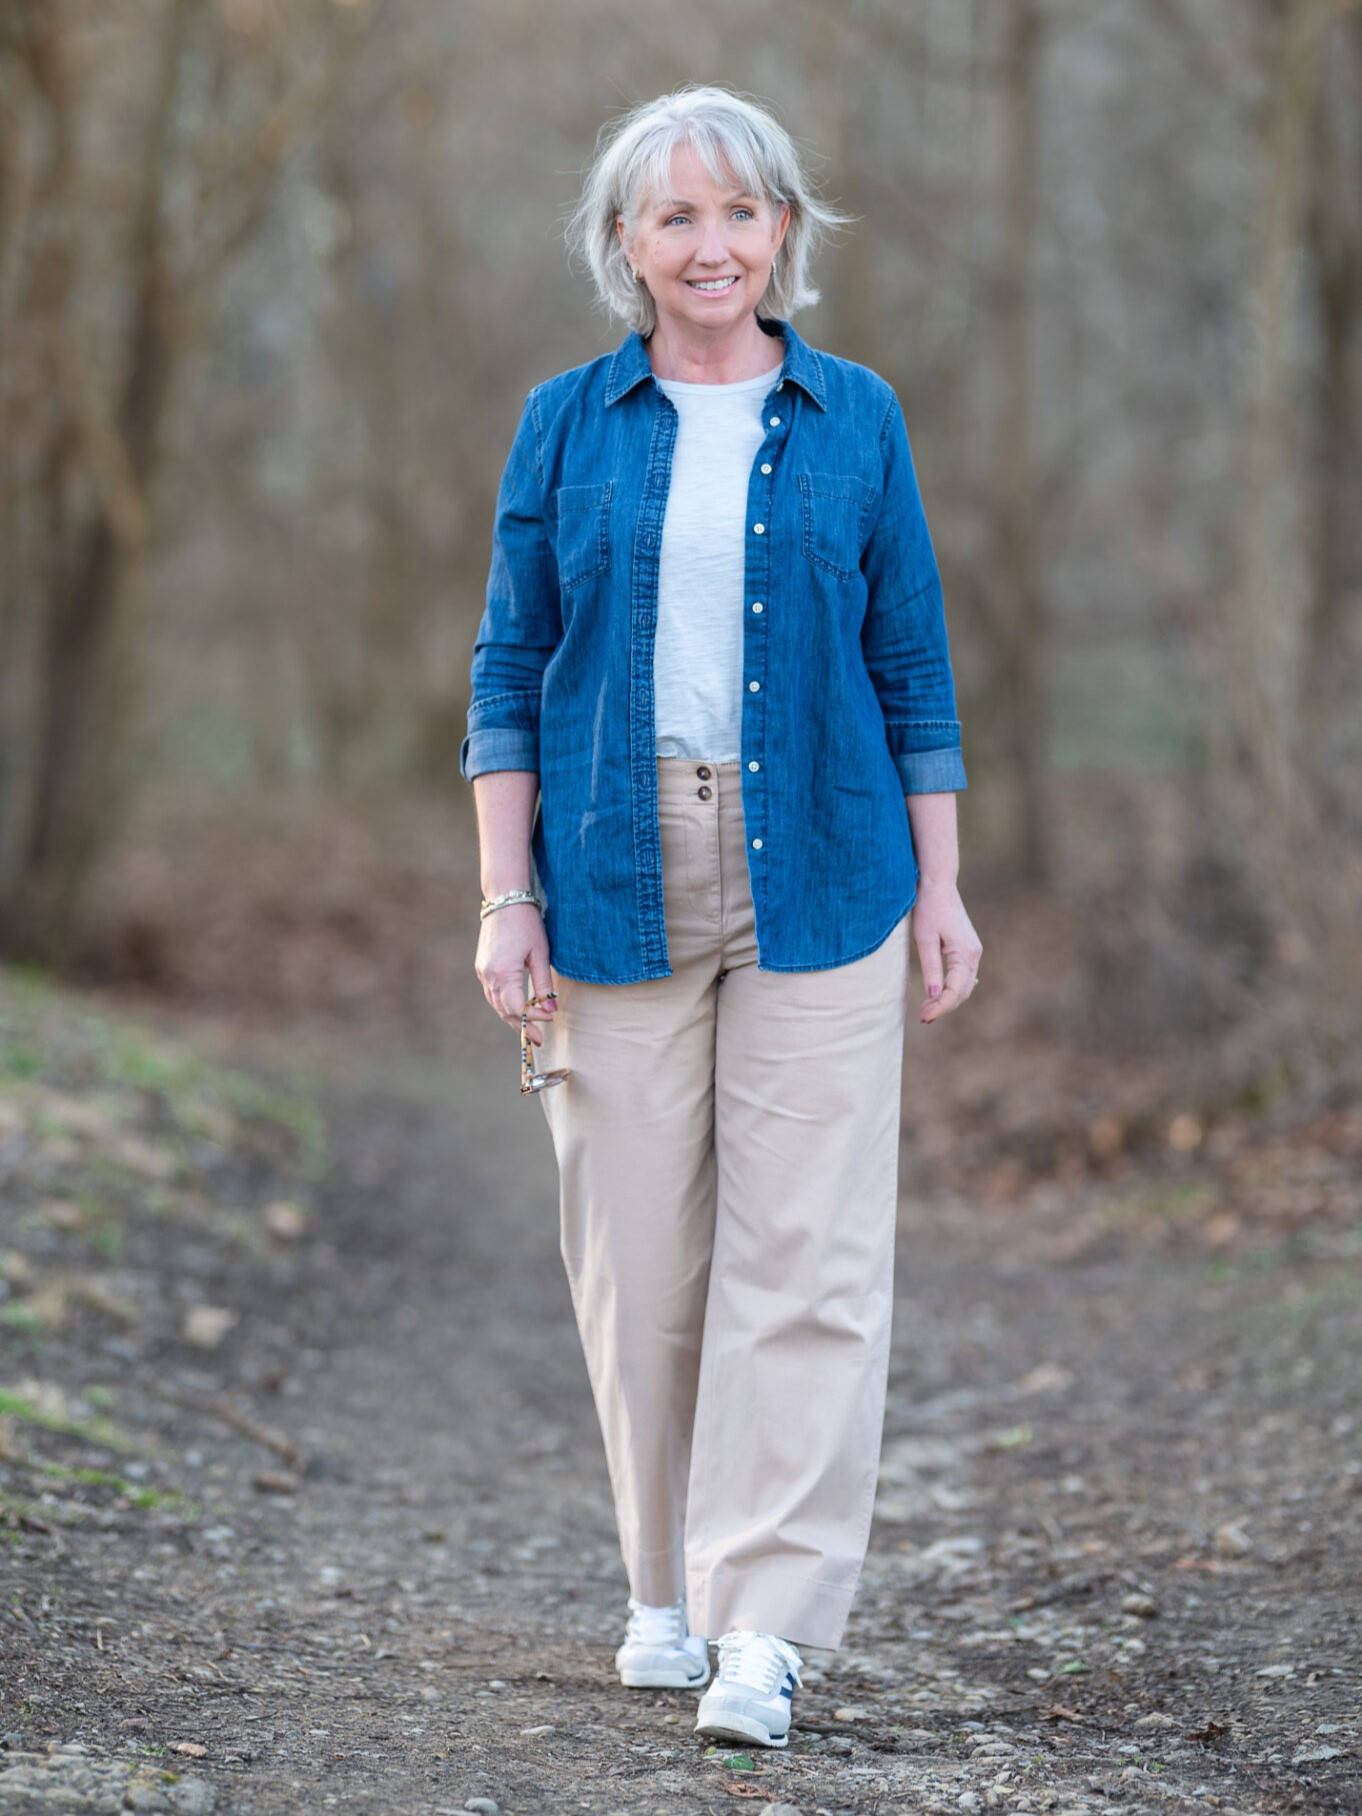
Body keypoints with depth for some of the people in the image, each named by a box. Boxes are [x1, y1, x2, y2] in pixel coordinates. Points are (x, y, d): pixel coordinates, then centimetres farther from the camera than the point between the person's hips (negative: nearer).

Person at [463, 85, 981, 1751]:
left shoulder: (854, 419, 6)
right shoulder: (568, 423, 6)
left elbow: (911, 665, 9)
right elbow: (511, 667, 6)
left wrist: (939, 888, 4)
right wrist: (506, 898, -1)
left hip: (816, 877, 0)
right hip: (620, 877, 1)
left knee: (803, 1254, -6)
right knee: (639, 1256, 5)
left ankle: (764, 1626, -4)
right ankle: (666, 1590, 21)